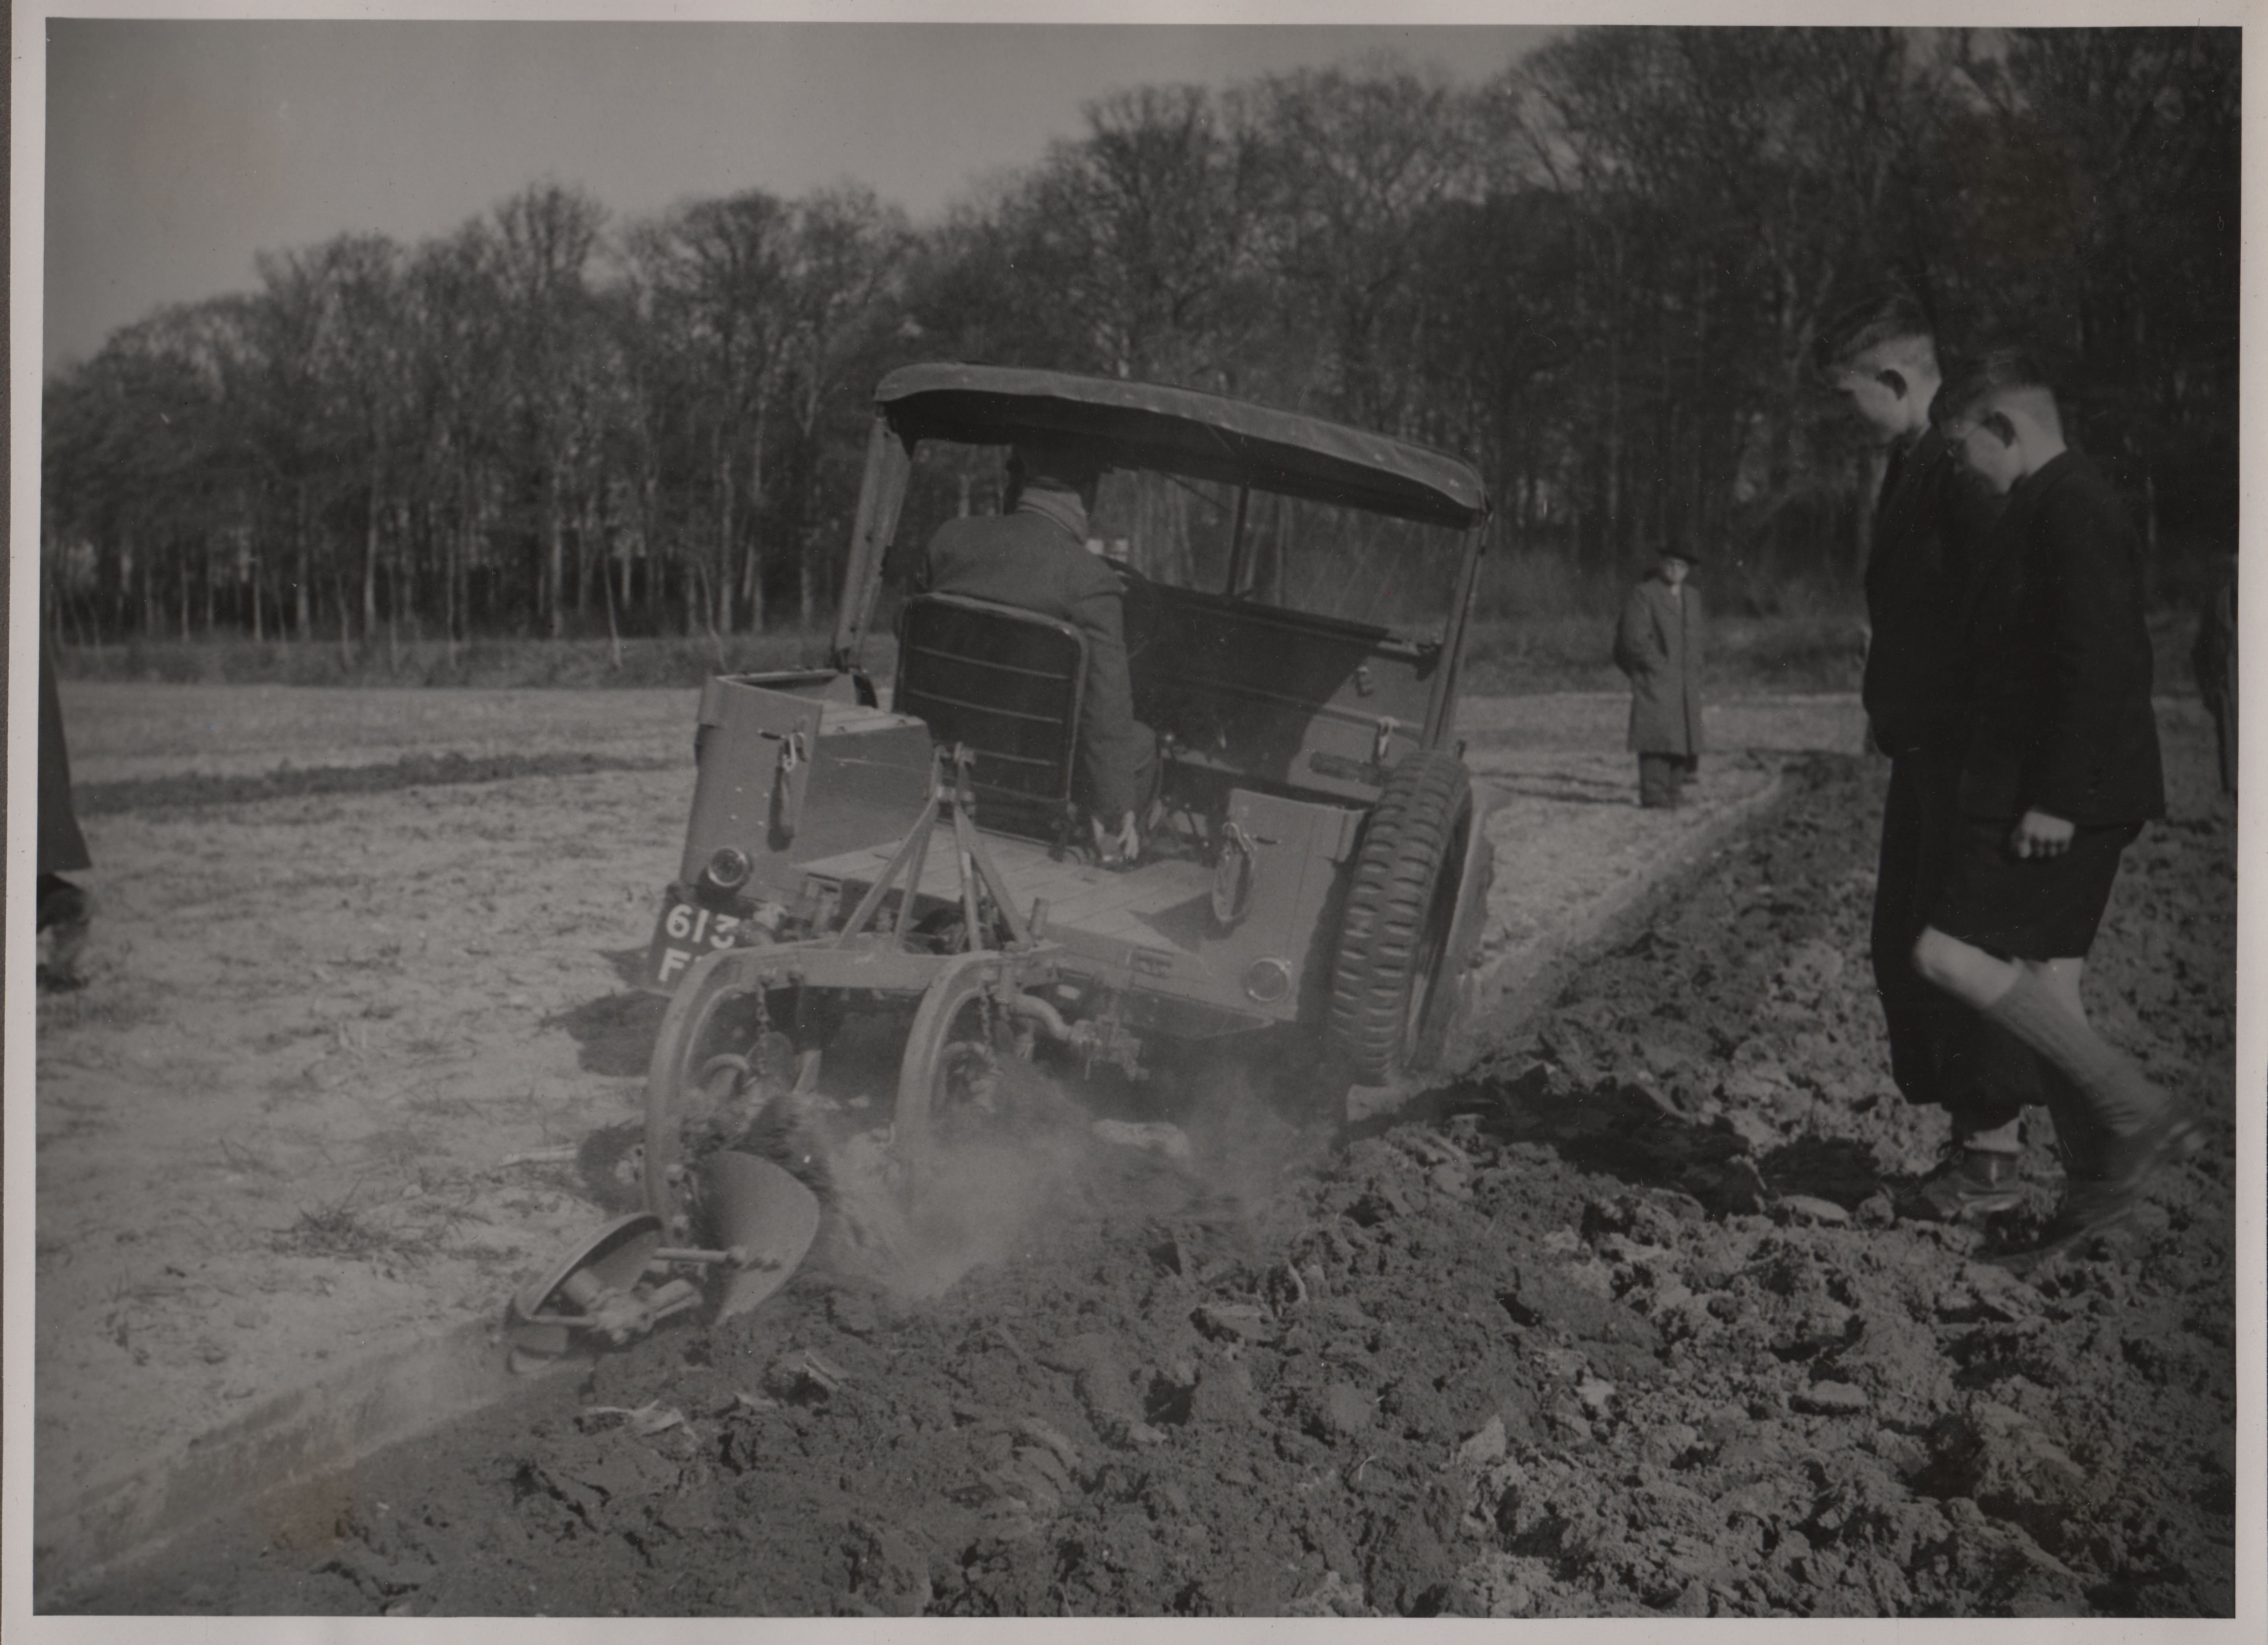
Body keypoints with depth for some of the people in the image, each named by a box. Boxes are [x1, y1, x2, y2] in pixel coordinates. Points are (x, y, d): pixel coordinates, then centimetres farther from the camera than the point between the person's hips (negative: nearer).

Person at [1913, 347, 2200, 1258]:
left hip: (2057, 799, -10)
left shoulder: (2071, 511, -15)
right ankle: (2098, 1176, 16)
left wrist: (2053, 799, -25)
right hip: (2052, 795, 10)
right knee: (2043, 985, 11)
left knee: (1949, 954, -12)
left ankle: (2137, 1113, -8)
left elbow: (2097, 663, -23)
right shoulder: (2052, 507, 18)